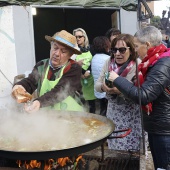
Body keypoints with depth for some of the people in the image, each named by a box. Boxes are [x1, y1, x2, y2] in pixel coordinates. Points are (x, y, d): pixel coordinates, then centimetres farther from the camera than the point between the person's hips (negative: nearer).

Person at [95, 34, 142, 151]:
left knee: (130, 150, 3)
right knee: (113, 147, 15)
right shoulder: (109, 63, 1)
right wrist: (103, 87, -17)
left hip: (131, 116, -4)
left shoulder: (138, 66, -15)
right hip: (113, 113, 5)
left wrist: (121, 90, -31)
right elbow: (97, 85, 4)